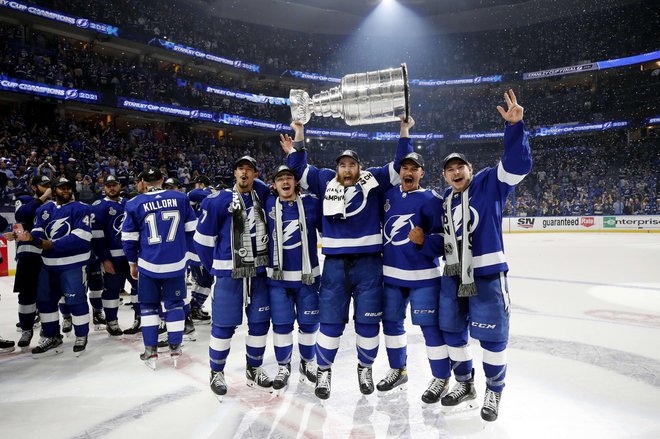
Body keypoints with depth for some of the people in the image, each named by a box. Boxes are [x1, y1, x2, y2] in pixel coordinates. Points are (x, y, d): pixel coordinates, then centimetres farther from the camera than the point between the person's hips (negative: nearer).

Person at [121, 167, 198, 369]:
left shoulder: (135, 204, -3)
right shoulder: (180, 198, -1)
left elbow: (129, 238, 0)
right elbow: (192, 229, 2)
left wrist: (132, 262, 13)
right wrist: (189, 254, 13)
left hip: (149, 265, -1)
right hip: (176, 262, 1)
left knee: (148, 305, 14)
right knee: (175, 303, 14)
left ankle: (151, 351, 14)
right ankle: (175, 348, 16)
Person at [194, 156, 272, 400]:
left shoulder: (262, 194, 4)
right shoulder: (218, 201, -9)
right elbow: (203, 238, -3)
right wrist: (214, 267, 3)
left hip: (259, 271, 4)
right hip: (229, 272, -4)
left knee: (260, 322, 10)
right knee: (224, 324, 2)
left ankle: (253, 370, 29)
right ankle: (217, 373, 22)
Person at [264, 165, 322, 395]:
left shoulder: (312, 204, -4)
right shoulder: (269, 204, 0)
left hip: (308, 276, -1)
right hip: (278, 278, 1)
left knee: (309, 323, 10)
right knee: (281, 324, 7)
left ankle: (308, 363, 32)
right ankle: (283, 367, 26)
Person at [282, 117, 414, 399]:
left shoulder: (373, 181, 3)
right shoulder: (326, 182, 7)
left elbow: (400, 165, 2)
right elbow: (299, 169, 8)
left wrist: (405, 132, -4)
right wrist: (299, 136, 0)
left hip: (368, 263, 0)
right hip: (335, 264, 1)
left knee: (368, 321, 9)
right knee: (330, 320, 7)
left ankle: (365, 367, 29)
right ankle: (324, 370, 23)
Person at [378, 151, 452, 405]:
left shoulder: (431, 200, -9)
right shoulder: (389, 195, 7)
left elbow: (442, 238, -14)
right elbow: (383, 228, 21)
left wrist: (423, 241, -30)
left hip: (422, 276, -6)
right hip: (391, 274, 6)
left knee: (430, 326, -1)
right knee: (391, 322, 15)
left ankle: (442, 378, 17)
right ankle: (398, 370, 34)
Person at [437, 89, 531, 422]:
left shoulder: (490, 183, -4)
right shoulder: (445, 200, 11)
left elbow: (518, 163, -19)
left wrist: (514, 125, -30)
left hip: (487, 273, -6)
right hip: (453, 275, 6)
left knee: (492, 335, 4)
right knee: (452, 331, 13)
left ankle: (494, 392, 25)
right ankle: (465, 385, 34)